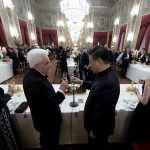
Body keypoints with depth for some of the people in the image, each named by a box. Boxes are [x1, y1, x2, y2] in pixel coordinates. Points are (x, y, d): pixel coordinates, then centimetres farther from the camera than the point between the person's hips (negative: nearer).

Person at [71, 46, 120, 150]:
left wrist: (95, 131, -14)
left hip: (100, 127, -7)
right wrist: (81, 82, 1)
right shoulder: (106, 74, -8)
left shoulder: (107, 83, -39)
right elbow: (95, 86, 9)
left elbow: (103, 113, -31)